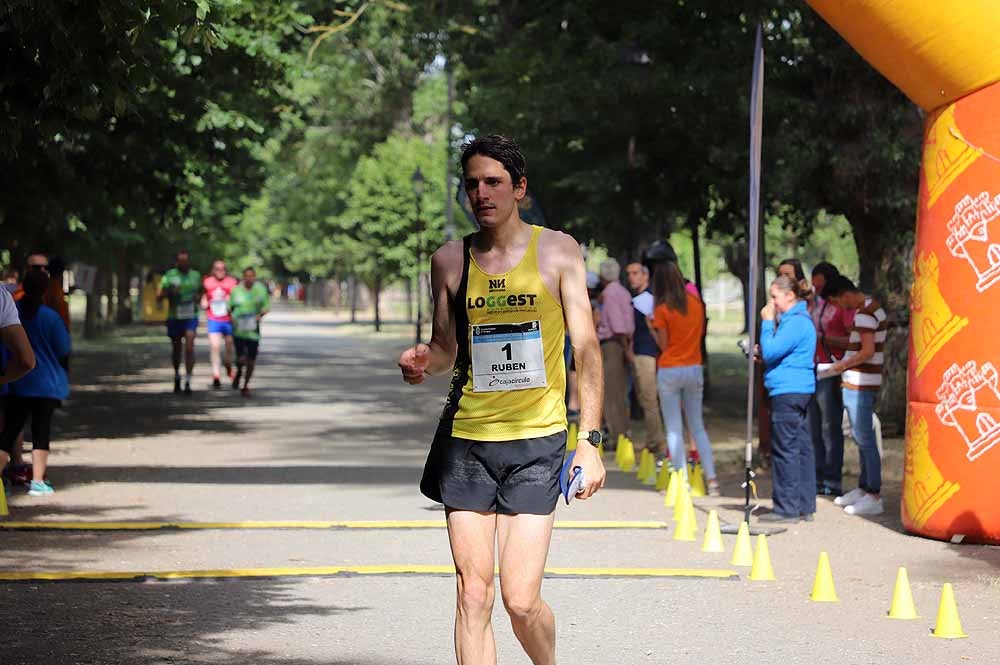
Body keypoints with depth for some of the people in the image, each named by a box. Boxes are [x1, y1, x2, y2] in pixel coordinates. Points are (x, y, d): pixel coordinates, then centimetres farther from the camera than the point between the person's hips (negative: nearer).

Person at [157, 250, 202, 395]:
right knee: (176, 349, 13)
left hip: (190, 317, 0)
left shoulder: (195, 276, 6)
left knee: (189, 348, -14)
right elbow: (159, 296, -1)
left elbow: (200, 292, 23)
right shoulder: (170, 275, 0)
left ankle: (188, 382, -16)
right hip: (174, 318, 0)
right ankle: (177, 377, 35)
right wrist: (169, 292, -21)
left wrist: (198, 297, 0)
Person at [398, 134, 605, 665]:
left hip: (537, 441, -2)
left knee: (520, 600, -8)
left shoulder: (557, 251, 1)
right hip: (467, 440, 2)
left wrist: (590, 440, -6)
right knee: (473, 595, -2)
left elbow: (585, 348, 1)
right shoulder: (450, 260, 6)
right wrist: (423, 361, -7)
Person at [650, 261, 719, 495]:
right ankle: (712, 479, 2)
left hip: (670, 370, -4)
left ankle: (683, 481, -3)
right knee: (698, 427, 11)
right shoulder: (696, 303, 3)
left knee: (674, 429, 2)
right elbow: (700, 332, 10)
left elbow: (663, 344, -8)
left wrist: (651, 326, 5)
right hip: (695, 368, 4)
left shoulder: (662, 310, -10)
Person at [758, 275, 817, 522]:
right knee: (802, 448, 11)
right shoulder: (798, 319, 18)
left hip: (787, 392, -10)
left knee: (785, 449, -6)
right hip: (801, 391, 10)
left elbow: (770, 352, -17)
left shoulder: (795, 322, -15)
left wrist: (767, 323, -8)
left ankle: (787, 508, -4)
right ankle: (804, 506, 15)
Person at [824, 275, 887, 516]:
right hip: (861, 384, 10)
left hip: (859, 385, -10)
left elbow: (867, 352, -23)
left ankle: (874, 497, -6)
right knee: (862, 439, 17)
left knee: (865, 440, -8)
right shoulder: (872, 305, 14)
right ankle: (863, 489, 25)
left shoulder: (864, 313, -17)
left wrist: (843, 365, -11)